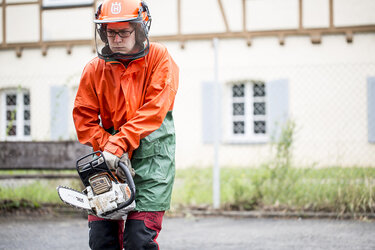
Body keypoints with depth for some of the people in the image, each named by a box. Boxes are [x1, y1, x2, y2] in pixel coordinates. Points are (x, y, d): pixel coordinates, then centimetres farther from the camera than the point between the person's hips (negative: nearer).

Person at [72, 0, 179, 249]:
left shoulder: (159, 58, -5)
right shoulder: (95, 69, 5)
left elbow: (154, 110, -15)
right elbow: (84, 118, 3)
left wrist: (118, 144, -21)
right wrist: (107, 146, -13)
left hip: (151, 156, -4)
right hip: (111, 162, 4)